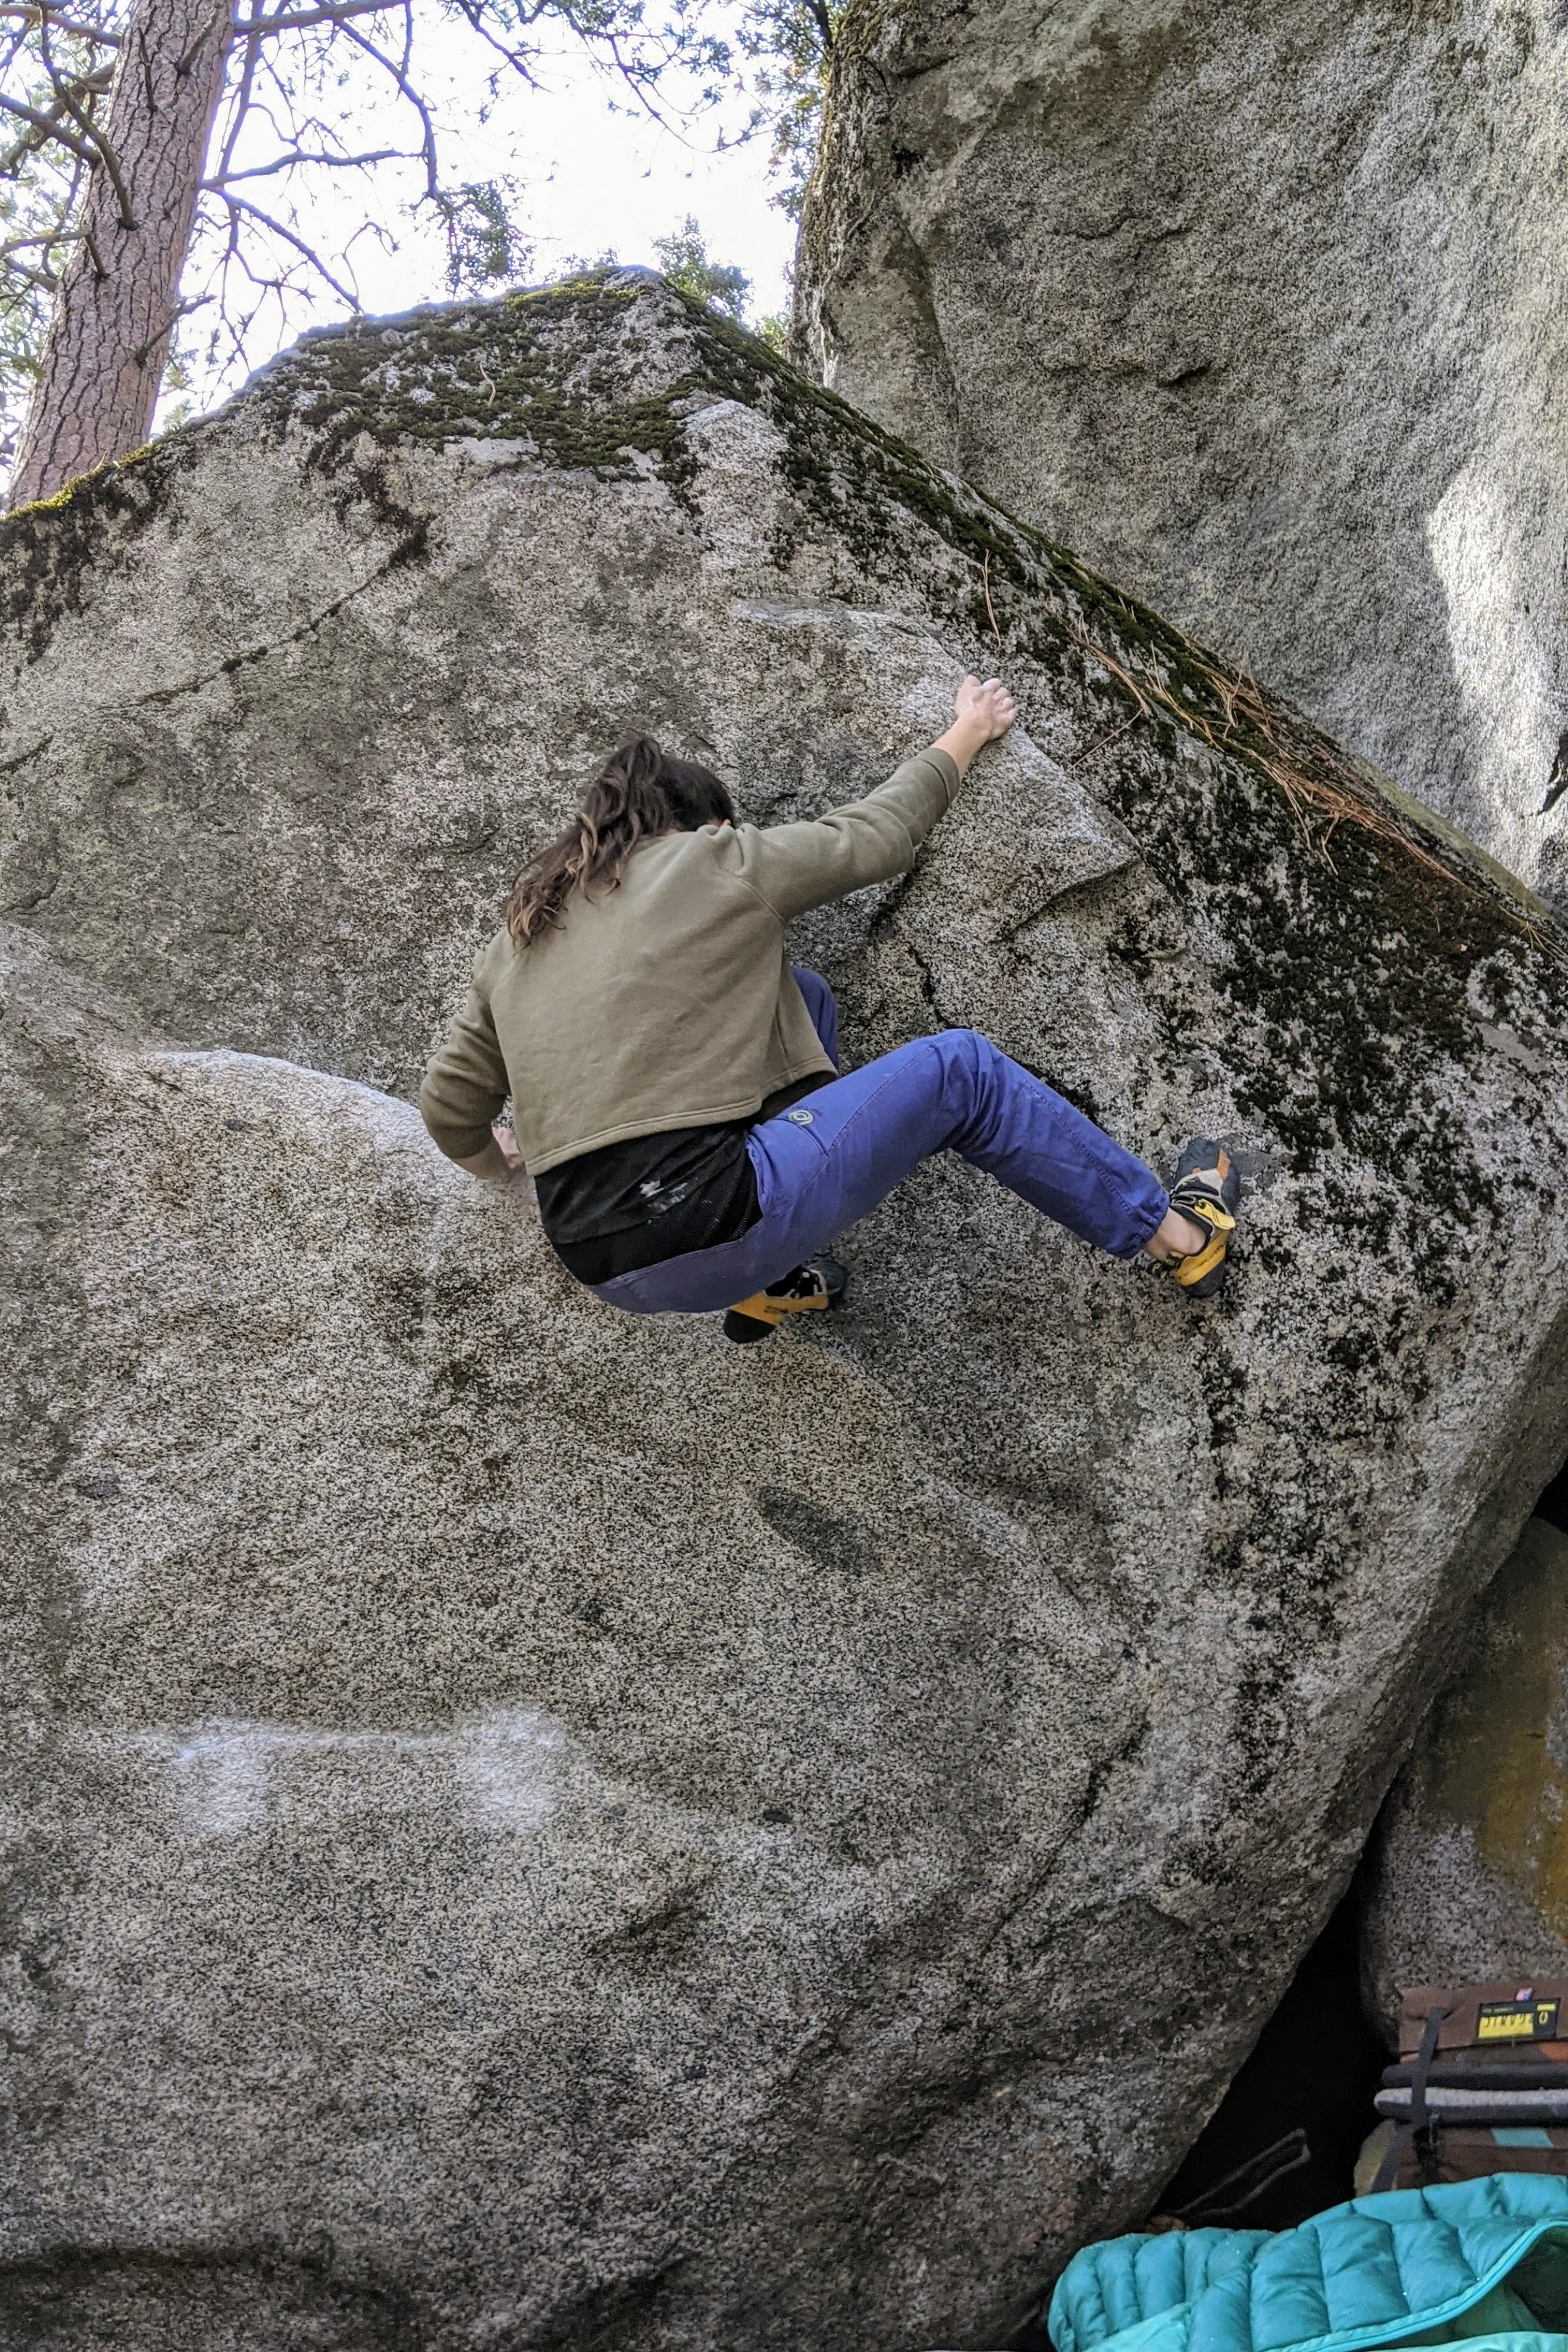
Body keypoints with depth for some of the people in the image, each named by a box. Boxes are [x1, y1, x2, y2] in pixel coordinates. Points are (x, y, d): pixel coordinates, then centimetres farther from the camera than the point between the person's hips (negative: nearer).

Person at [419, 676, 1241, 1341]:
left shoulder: (515, 943, 17)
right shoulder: (718, 863, 3)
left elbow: (448, 1107, 17)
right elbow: (877, 835, 16)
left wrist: (493, 1160, 41)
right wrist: (966, 735, 34)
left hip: (596, 1260, 7)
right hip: (708, 1226, -7)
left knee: (791, 995, 26)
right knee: (959, 1068, 11)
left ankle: (771, 1282, 21)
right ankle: (1177, 1234, 21)